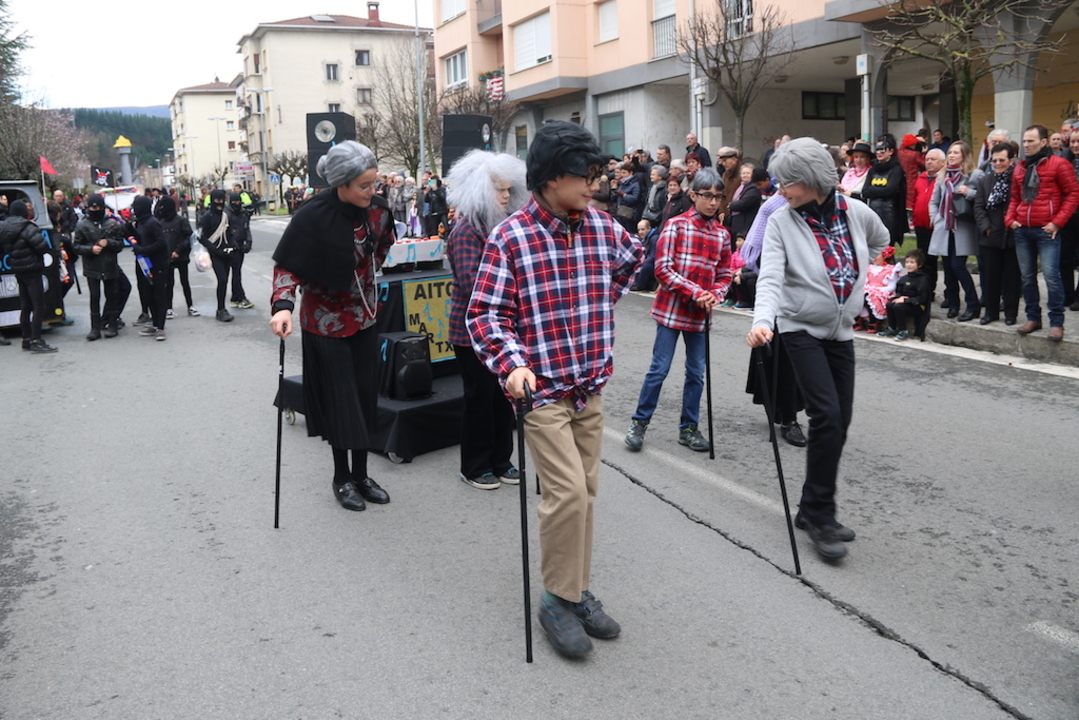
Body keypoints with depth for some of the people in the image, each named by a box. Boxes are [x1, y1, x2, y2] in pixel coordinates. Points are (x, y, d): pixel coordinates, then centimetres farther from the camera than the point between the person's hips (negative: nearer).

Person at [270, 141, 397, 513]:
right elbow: (287, 267, -19)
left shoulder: (377, 209, -7)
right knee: (339, 400, 1)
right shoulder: (313, 216, -22)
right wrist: (282, 306, -33)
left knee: (365, 395, 10)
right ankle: (342, 478, 20)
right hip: (327, 321, -5)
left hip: (365, 316, 5)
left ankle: (361, 474, 24)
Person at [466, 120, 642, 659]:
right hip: (540, 389, -6)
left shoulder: (603, 227, 2)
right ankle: (560, 600, 8)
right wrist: (512, 363, -27)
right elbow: (485, 313, -12)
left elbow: (632, 258, 25)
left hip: (590, 387, 6)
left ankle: (577, 592, 27)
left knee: (585, 491, 11)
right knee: (567, 491, -12)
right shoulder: (510, 238, -13)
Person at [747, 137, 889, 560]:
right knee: (826, 415, -16)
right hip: (802, 329, -4)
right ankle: (820, 514, -4)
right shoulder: (781, 222, -12)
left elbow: (880, 241, 20)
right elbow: (770, 277, -24)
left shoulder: (856, 212, -3)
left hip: (842, 331, 4)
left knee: (840, 421, 6)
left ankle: (813, 509, 19)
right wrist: (762, 320, -40)